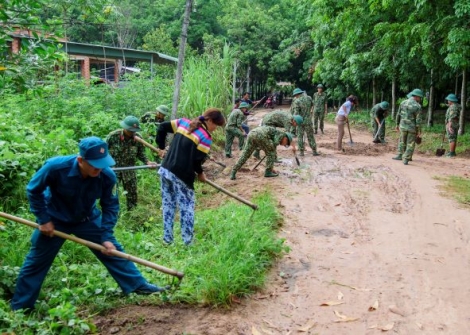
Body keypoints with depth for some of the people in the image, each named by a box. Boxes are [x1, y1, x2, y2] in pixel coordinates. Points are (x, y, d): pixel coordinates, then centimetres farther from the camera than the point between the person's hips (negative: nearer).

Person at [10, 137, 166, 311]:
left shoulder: (107, 176, -27)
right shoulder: (56, 167, -34)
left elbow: (111, 206, -12)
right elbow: (33, 191, -16)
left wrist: (106, 236, -17)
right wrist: (44, 219, -15)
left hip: (87, 219, 2)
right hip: (54, 220, -2)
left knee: (112, 249, 1)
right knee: (36, 262, 6)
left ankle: (139, 285, 13)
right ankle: (20, 307, 22)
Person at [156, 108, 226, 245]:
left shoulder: (183, 122, 10)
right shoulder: (206, 137, -10)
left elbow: (163, 126, 14)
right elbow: (197, 160, -13)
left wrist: (161, 146, 21)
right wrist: (200, 173, 7)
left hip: (166, 170, 7)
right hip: (182, 176, -6)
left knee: (168, 205, 14)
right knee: (186, 208, 5)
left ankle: (167, 240, 19)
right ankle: (188, 243, 7)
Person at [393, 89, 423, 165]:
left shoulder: (403, 103, 0)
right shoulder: (417, 106, -14)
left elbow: (399, 115, 6)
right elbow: (418, 120, -13)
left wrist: (397, 124, 17)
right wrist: (419, 130, -8)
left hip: (403, 126, 4)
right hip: (412, 128, -4)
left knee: (402, 141, 21)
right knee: (410, 144, 5)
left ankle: (400, 155, 28)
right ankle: (406, 159, 2)